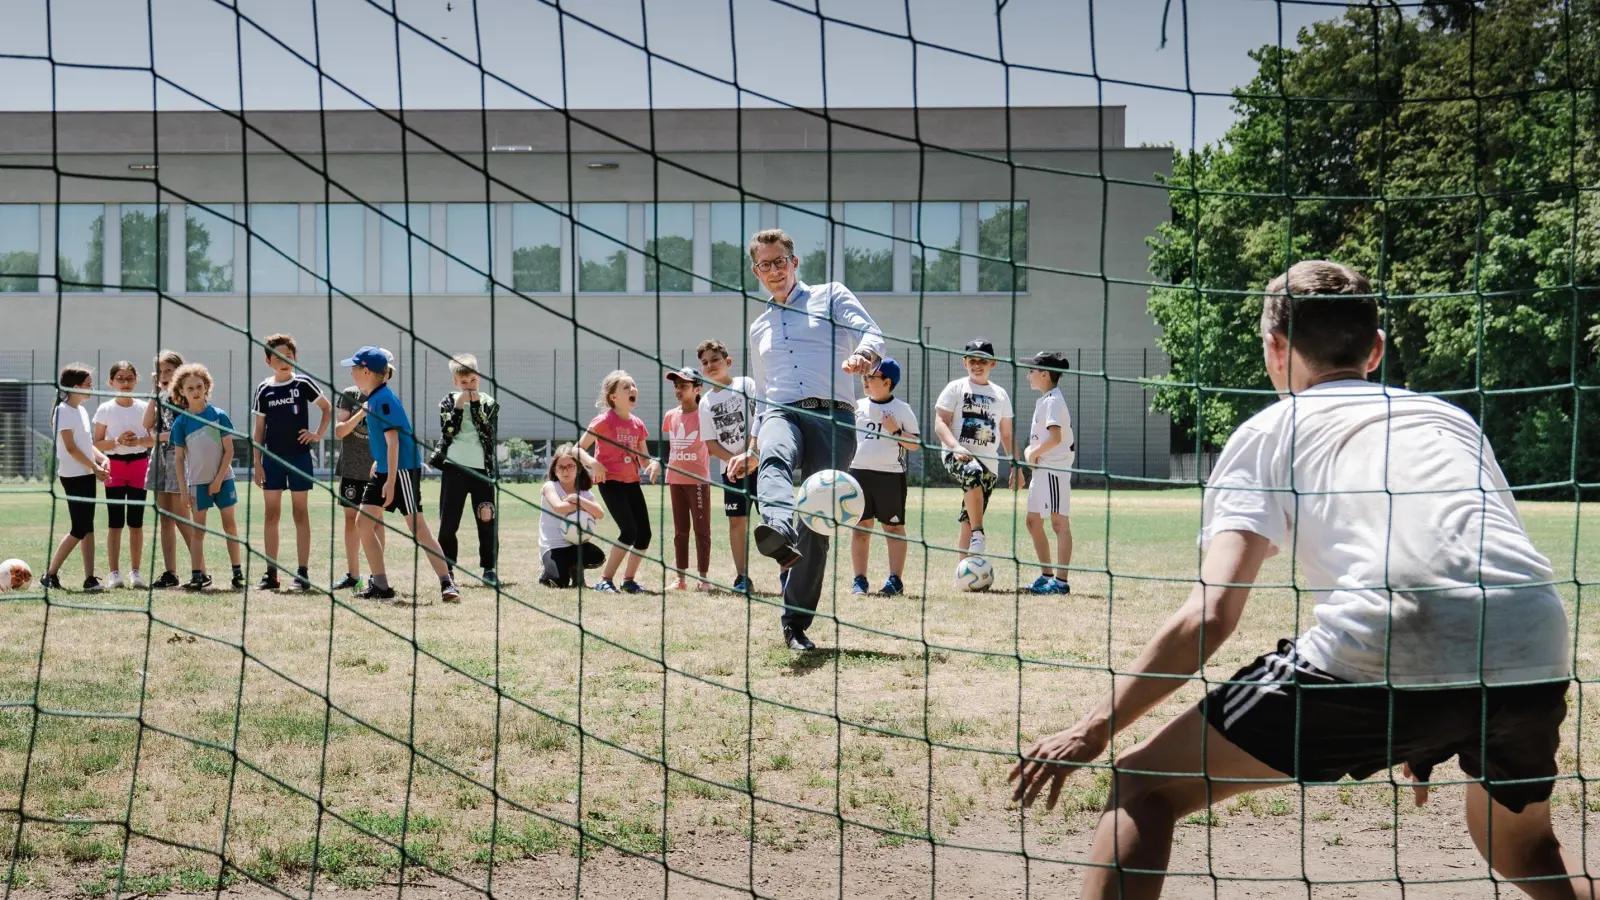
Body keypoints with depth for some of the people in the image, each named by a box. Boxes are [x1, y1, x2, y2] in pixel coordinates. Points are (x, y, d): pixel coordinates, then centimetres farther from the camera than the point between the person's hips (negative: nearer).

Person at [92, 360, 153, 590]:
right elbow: (97, 444, -1)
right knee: (115, 521, -2)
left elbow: (154, 440, 4)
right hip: (115, 465, -1)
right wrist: (117, 441, -17)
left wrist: (138, 441, -16)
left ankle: (135, 571, 10)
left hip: (140, 465, 1)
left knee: (136, 521, 4)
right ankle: (114, 573, 1)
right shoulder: (105, 410, 0)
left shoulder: (144, 408, 4)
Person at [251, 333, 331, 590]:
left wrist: (318, 434, -4)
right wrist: (257, 463, 3)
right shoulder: (264, 389, 3)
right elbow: (259, 428, 7)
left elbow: (328, 408, 8)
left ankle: (302, 572, 2)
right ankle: (271, 573, 8)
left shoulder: (303, 383, -2)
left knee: (300, 513, 0)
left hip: (299, 455, -2)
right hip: (272, 457, 2)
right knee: (271, 514, 4)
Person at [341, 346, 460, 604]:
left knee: (417, 527, -10)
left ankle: (447, 583, -9)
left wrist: (391, 480, -23)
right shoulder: (372, 399, 12)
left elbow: (393, 440, -20)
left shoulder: (384, 398, -16)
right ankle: (380, 586, 11)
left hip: (402, 469, -10)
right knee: (364, 524, 7)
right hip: (384, 470, 10)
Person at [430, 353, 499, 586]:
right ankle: (447, 570, 10)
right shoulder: (448, 401, 7)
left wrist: (475, 405, -11)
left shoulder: (488, 403, 6)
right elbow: (447, 432, -6)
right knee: (448, 523, 2)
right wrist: (458, 407, -11)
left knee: (486, 522, 0)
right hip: (453, 468, 0)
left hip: (481, 469, 0)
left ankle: (488, 569, 9)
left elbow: (489, 433, -8)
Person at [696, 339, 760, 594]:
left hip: (759, 462, -4)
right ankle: (742, 578, 7)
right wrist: (735, 459, -11)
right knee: (737, 520, 2)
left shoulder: (747, 385, -1)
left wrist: (750, 454, -17)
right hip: (730, 468, 4)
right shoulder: (706, 402, 9)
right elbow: (711, 443, 6)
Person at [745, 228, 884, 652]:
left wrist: (863, 354, -23)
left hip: (832, 416, -2)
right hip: (782, 414, 2)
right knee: (775, 458, -37)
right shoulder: (759, 329, 30)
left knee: (817, 525, -10)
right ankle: (778, 531, -68)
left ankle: (796, 623, -2)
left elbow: (871, 334, 1)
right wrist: (753, 445, 28)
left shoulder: (830, 296, 16)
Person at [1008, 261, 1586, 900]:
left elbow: (1208, 617, 6)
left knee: (1143, 788, 11)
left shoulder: (1267, 433, 19)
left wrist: (1092, 731, 15)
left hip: (1378, 657, -5)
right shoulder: (1452, 417, 31)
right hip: (1537, 659, 5)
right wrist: (1426, 736, 48)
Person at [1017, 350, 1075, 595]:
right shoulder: (1044, 401, 18)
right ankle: (1047, 576, 21)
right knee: (1034, 522, 14)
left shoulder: (1053, 401, -13)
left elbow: (1055, 437, -25)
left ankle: (1061, 581, -11)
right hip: (1041, 470, 11)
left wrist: (1034, 454, -12)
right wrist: (1029, 451, 6)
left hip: (1054, 469, -11)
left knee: (1059, 522, -10)